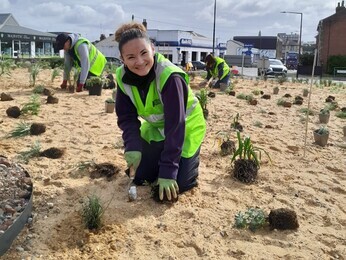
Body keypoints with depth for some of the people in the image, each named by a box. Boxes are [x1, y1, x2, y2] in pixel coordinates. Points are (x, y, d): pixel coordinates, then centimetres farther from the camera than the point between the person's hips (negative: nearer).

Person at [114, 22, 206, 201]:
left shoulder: (169, 77, -36)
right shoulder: (123, 77, -18)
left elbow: (175, 126, -34)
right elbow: (126, 117, -11)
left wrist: (168, 171, -34)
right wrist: (132, 146, -28)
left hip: (185, 128, -5)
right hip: (155, 128, 5)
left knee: (178, 184, -9)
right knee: (141, 178, 3)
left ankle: (190, 157, 21)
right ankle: (160, 156, 31)